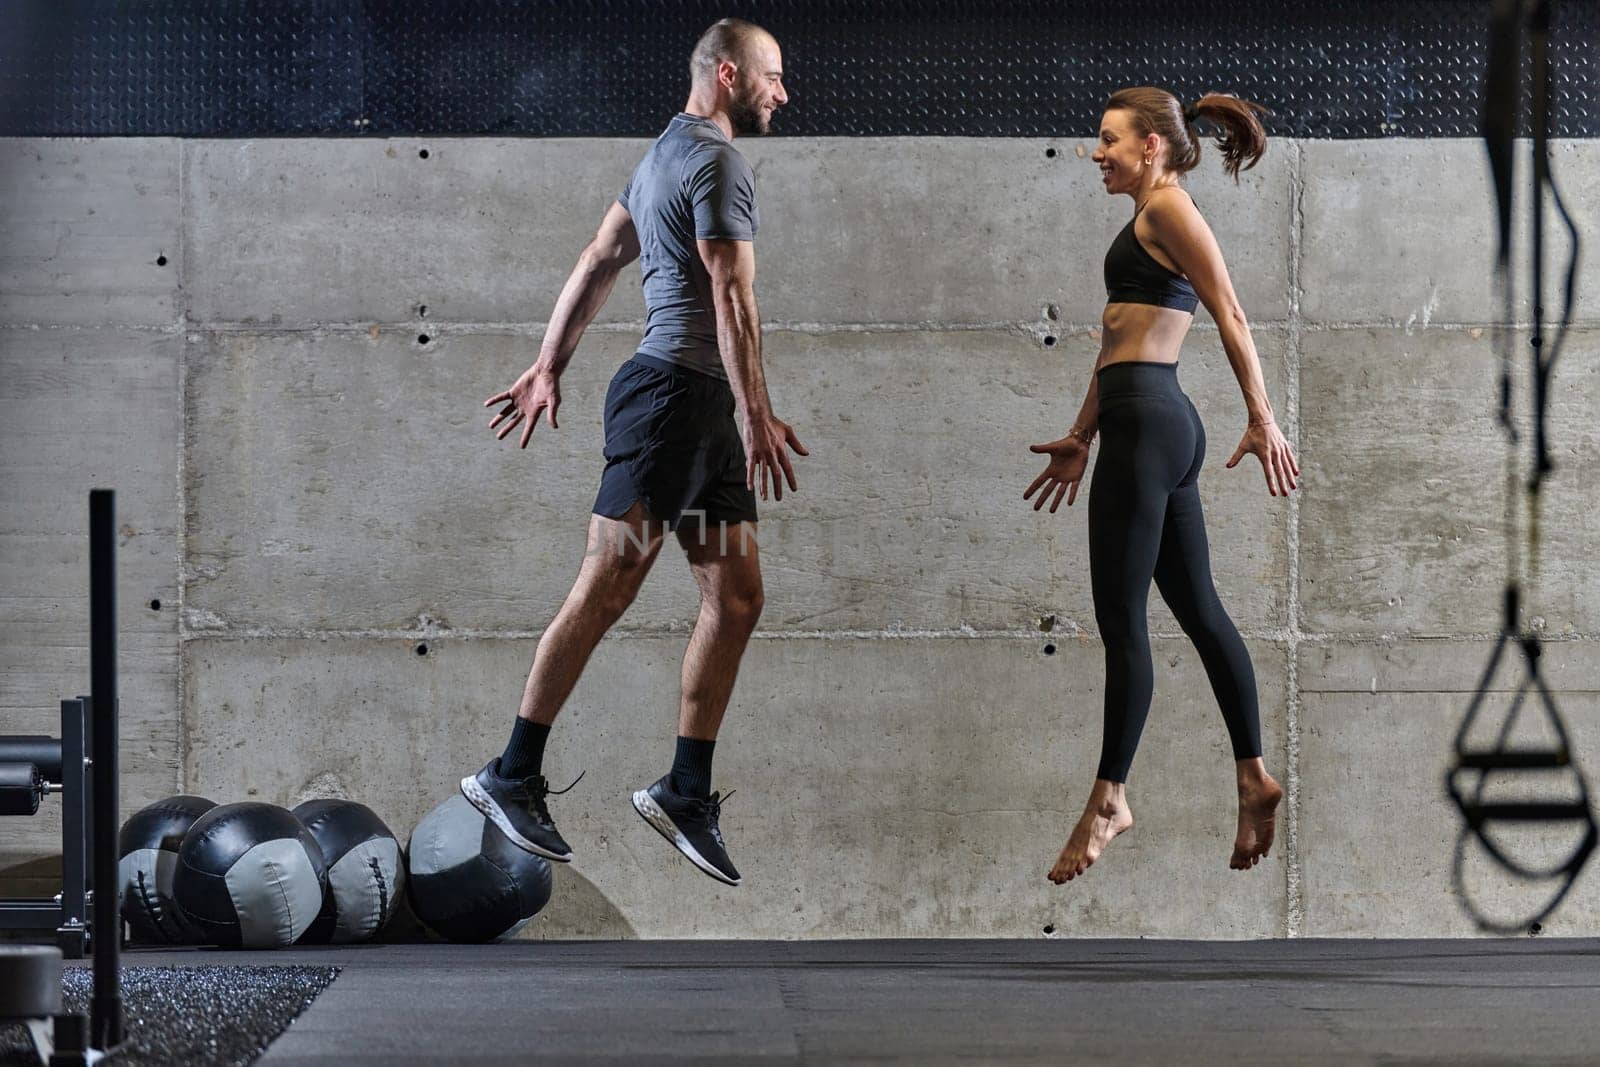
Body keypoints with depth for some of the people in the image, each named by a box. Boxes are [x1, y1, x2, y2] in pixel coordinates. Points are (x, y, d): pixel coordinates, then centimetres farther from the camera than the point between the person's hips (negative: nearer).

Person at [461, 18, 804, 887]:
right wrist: (758, 417, -20)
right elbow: (731, 295, -17)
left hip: (702, 410, 10)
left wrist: (548, 369, 23)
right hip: (677, 390, -10)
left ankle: (685, 792, 8)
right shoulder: (718, 160, -9)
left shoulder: (666, 154, 22)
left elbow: (596, 265, 23)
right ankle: (512, 776, -3)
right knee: (606, 590, -8)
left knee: (736, 598, 5)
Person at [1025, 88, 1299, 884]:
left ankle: (1109, 798, 0)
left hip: (1147, 425, -10)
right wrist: (1080, 439, 28)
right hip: (1148, 423, 10)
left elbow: (1229, 315, -14)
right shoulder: (1146, 224, 21)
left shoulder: (1167, 207, -7)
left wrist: (1262, 419, -18)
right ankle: (1253, 778, 16)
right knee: (1197, 608, 11)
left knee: (1121, 616, -5)